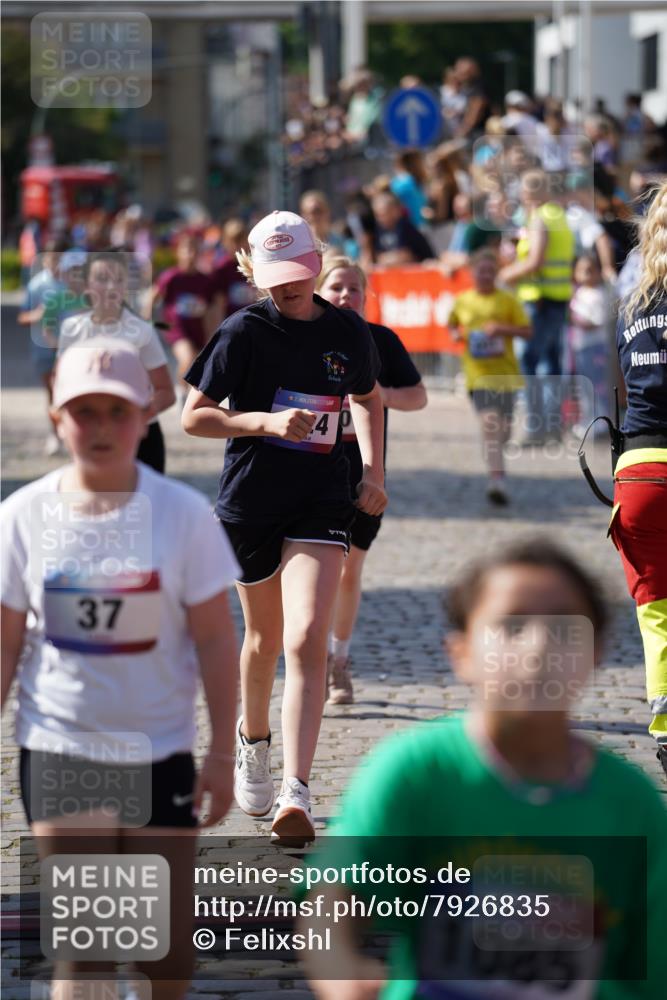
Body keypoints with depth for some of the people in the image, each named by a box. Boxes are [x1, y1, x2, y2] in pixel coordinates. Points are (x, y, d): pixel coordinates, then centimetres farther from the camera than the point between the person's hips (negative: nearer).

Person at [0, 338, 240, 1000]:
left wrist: (222, 751, -5)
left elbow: (214, 637, -4)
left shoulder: (181, 512, -7)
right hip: (59, 749, 0)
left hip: (159, 751, 0)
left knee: (167, 945, 4)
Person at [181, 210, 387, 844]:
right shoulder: (244, 332, -7)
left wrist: (374, 470, 9)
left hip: (321, 500, 0)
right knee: (264, 636, 17)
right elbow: (193, 417, -5)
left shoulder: (347, 332, 2)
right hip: (250, 500, 0)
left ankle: (295, 797, -22)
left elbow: (368, 398, 22)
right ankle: (253, 742, 47)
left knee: (306, 640, -16)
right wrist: (266, 421, -19)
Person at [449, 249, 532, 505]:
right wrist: (457, 334, 2)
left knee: (503, 430, 9)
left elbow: (527, 331, 1)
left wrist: (503, 329, -15)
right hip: (477, 374, -1)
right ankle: (497, 479, -21)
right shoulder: (462, 301, 7)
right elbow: (452, 325, 24)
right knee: (489, 421, -18)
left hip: (505, 372, 1)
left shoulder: (508, 301, 2)